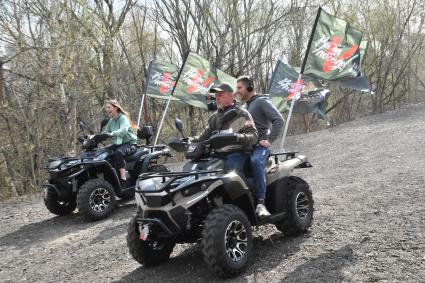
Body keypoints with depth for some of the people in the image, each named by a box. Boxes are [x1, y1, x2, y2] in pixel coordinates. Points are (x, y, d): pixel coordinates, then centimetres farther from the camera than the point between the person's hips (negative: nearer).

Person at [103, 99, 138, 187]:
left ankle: (123, 180, -41)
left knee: (118, 153, -37)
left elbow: (123, 130, -29)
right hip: (117, 144, 7)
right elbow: (105, 132, 8)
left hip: (129, 143, -7)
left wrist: (112, 134, -46)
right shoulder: (111, 121, 15)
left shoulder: (123, 118, -8)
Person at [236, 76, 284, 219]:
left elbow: (279, 120, -9)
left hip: (260, 145, -8)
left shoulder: (261, 102, 1)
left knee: (255, 161, -39)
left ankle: (261, 203, -43)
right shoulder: (244, 106, 27)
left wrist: (269, 140, -16)